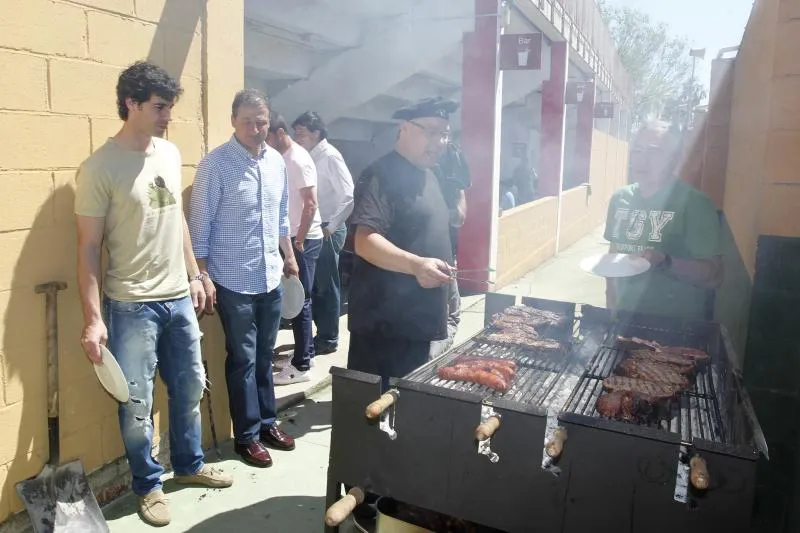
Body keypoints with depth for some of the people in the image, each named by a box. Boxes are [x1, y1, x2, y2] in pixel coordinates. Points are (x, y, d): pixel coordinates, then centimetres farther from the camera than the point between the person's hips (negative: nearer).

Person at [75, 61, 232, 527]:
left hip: (179, 298, 6)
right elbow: (89, 247, -11)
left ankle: (189, 464, 38)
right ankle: (149, 484, 27)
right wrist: (93, 318, -15)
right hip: (131, 306, -6)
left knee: (191, 385, 17)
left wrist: (195, 275, 16)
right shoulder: (100, 167, -12)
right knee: (136, 403, 5)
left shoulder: (171, 154, 6)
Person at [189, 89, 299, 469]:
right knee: (243, 359, 5)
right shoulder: (215, 164, -11)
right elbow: (200, 224, -10)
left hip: (270, 277, 6)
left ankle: (266, 422, 31)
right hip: (233, 281, -5)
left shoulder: (276, 161, 7)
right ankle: (246, 435, 20)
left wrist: (289, 256, 18)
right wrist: (201, 276, -11)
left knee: (264, 356, 16)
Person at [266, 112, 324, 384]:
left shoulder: (298, 160, -16)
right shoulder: (284, 158, 13)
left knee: (300, 300, -5)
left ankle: (301, 365, 3)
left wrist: (299, 240, -20)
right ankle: (307, 350, 27)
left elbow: (310, 204, -21)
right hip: (293, 237, 9)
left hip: (304, 239, -9)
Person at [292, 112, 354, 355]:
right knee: (315, 284, 14)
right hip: (314, 230, 8)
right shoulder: (312, 156, 12)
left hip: (328, 231, -8)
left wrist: (331, 227, -19)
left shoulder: (330, 156, -13)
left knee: (327, 285, 1)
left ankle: (329, 339, 12)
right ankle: (321, 334, 27)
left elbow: (349, 197, -20)